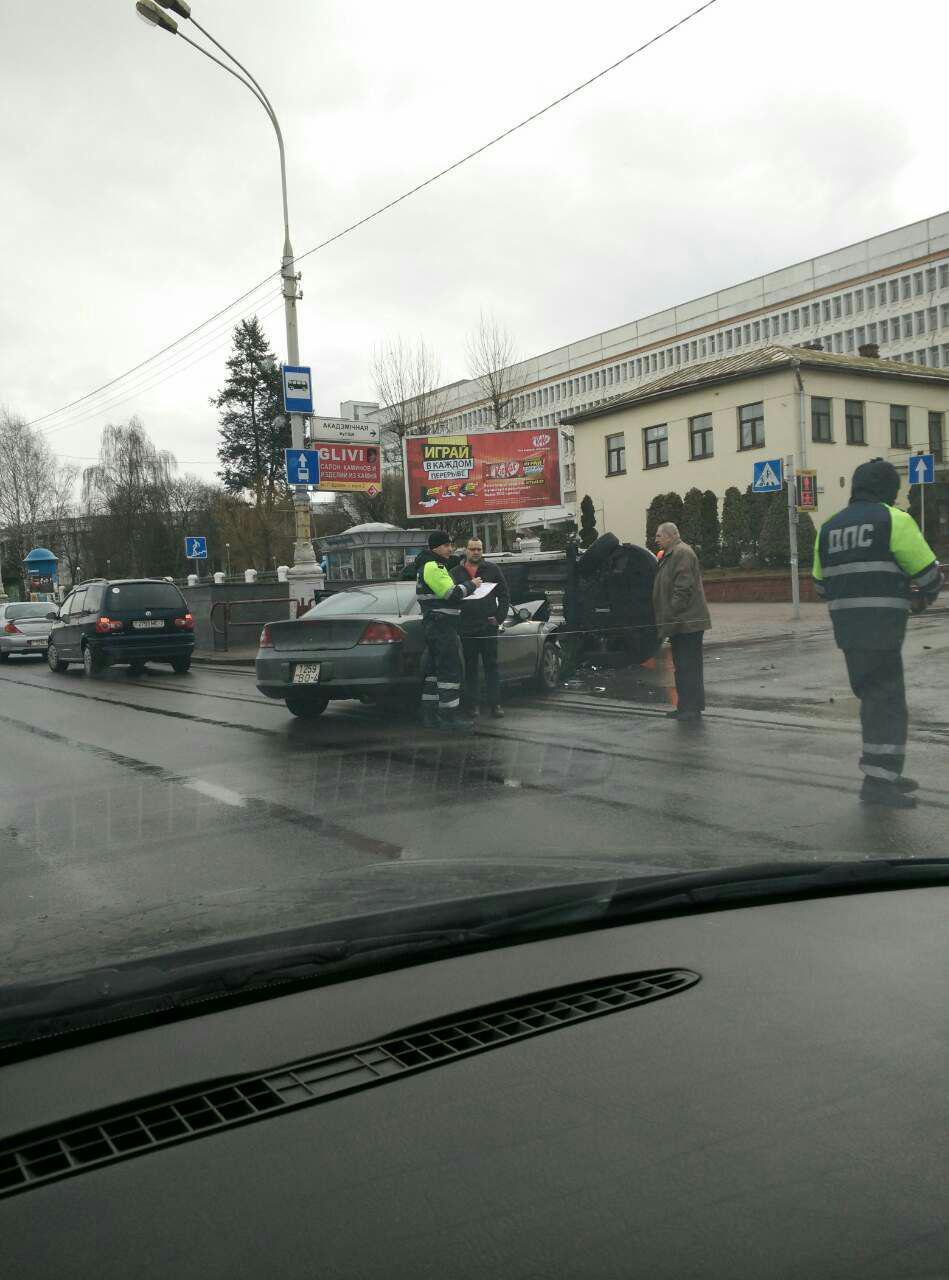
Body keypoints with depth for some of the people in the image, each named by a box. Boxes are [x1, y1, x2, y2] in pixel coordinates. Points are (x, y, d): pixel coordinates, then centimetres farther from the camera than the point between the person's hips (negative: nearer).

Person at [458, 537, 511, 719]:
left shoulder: (492, 570, 7)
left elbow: (504, 595, 8)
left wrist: (499, 617, 0)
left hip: (488, 626, 0)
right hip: (466, 628, 0)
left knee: (492, 666, 2)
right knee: (470, 668, 6)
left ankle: (495, 704, 5)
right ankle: (471, 705, 11)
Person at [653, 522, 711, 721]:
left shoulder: (682, 553, -12)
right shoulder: (670, 555, 21)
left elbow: (683, 588, -20)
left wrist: (671, 617, -20)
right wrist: (667, 620, 20)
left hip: (686, 622, -11)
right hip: (680, 623, 11)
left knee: (688, 665, -8)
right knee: (682, 666, 13)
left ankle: (692, 708, -5)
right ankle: (686, 706, 19)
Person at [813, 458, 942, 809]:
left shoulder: (829, 527, 14)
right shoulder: (893, 519, -6)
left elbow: (821, 584, 19)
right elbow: (928, 573, -3)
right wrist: (923, 598, 18)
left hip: (845, 628, 7)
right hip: (881, 630, -7)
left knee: (873, 697, 17)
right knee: (887, 700, -2)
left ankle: (885, 772, 25)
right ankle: (878, 780, -4)